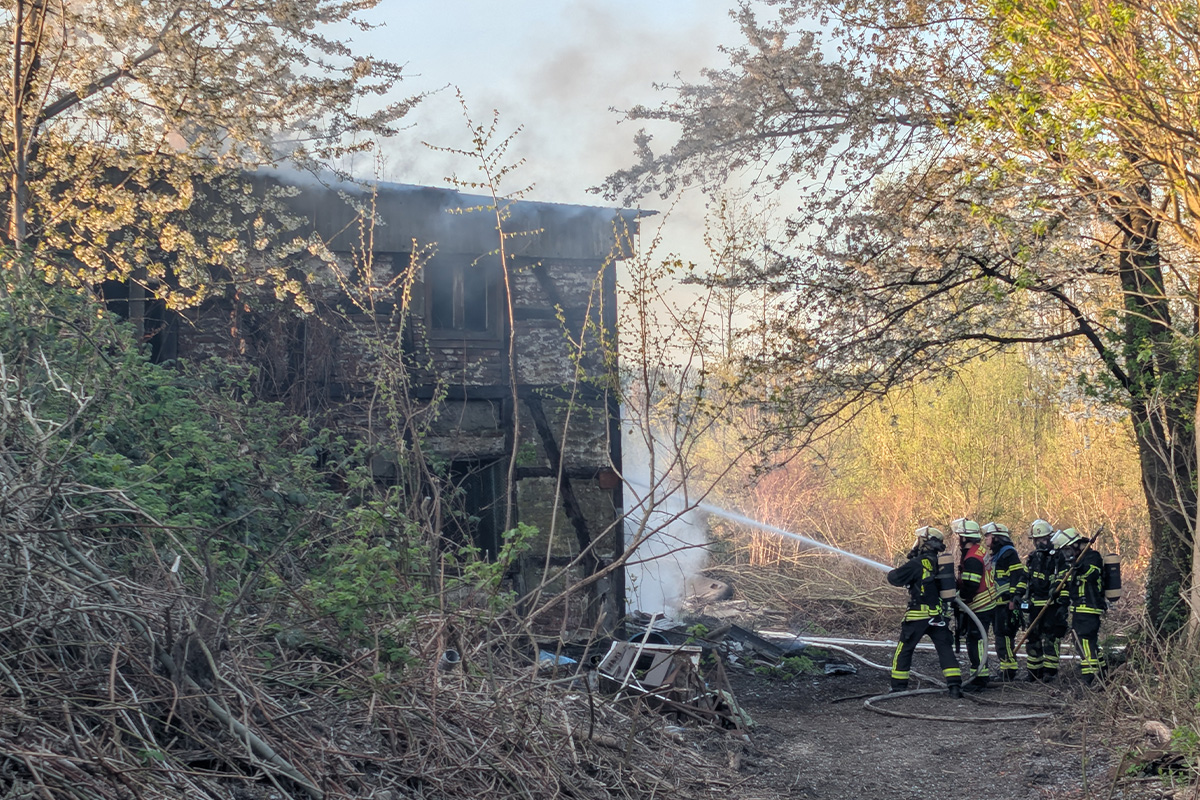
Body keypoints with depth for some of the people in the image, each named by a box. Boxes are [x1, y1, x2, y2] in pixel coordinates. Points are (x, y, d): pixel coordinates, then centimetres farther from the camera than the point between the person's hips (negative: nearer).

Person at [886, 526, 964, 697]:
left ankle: (898, 687, 12)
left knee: (904, 650, 8)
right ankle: (955, 686, -2)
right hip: (939, 615, 5)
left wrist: (894, 572, 9)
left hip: (919, 615, -5)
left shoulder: (918, 563, -15)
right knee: (945, 649, 8)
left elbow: (894, 578, -15)